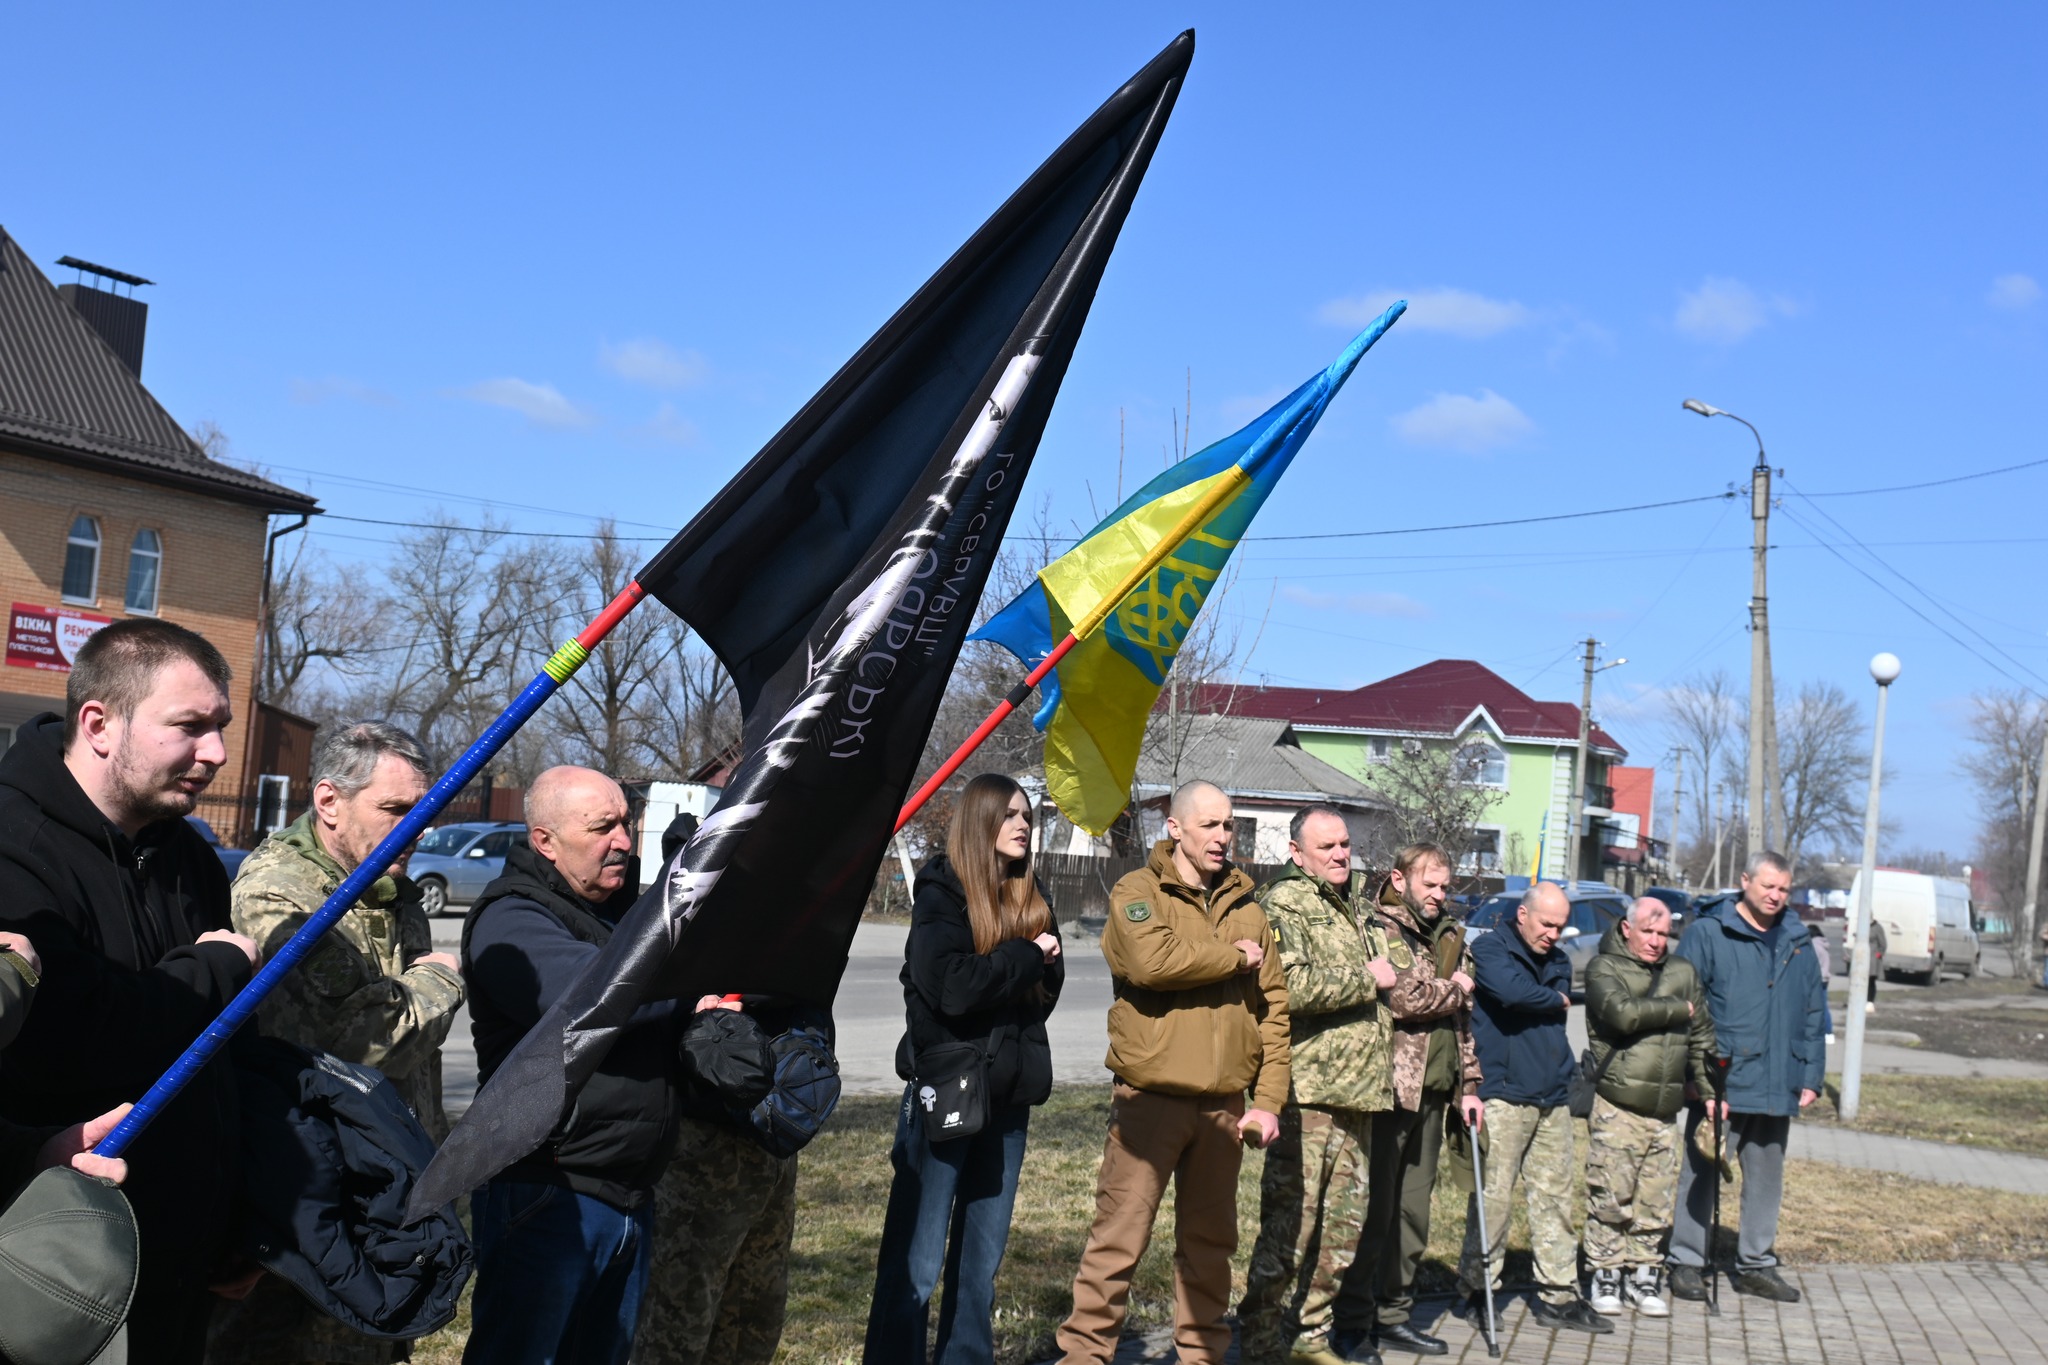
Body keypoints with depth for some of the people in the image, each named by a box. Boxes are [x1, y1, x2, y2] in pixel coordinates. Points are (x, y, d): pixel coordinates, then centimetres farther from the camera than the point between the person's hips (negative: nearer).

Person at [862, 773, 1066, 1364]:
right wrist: (1026, 956, -9)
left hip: (1008, 1094, 6)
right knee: (916, 1261, -3)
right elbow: (951, 985, -19)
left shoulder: (1031, 898, 12)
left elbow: (1047, 988, 11)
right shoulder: (942, 893, -7)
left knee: (982, 1259, 12)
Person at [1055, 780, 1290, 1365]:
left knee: (1210, 1240, 13)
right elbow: (1152, 961, -22)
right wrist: (1235, 959, -8)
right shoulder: (1137, 892, -1)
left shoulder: (1245, 906, 13)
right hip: (1151, 1096, -4)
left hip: (1224, 1103, 5)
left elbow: (1274, 1008, 11)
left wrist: (1268, 1100, 2)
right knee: (1120, 1234, -2)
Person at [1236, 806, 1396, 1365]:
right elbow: (1292, 987, -22)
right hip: (1307, 1091, -8)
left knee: (1344, 1225, 12)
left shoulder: (1357, 907, 20)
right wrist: (1366, 979, -12)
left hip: (1359, 1089, 8)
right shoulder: (1283, 904, -7)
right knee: (1289, 1224, -5)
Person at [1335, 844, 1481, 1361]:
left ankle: (1393, 1314, 23)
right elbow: (1401, 998, -21)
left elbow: (1463, 1020, 21)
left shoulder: (1451, 937, 16)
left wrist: (1468, 1085, 16)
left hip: (1433, 1095, 8)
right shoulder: (1378, 930, -8)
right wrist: (1454, 989, -4)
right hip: (1388, 1089, -7)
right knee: (1373, 1208, -4)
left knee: (1414, 1209, 12)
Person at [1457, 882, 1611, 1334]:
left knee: (1554, 1195, 7)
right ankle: (1478, 1287, 7)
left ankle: (1558, 1293, 13)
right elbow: (1510, 991, -22)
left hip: (1552, 1098, 7)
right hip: (1503, 1095, -6)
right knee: (1493, 1196, -5)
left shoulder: (1559, 962, 19)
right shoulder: (1489, 948, -3)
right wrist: (1556, 1000, -5)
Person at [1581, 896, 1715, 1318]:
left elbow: (1702, 1038, 24)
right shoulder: (1603, 968, -1)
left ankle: (1644, 1275, 19)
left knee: (1656, 1202, 7)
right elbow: (1623, 1012, -20)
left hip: (1665, 1109, 5)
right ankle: (1606, 1275, 9)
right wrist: (1679, 1010, -6)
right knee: (1610, 1197, -3)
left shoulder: (1683, 973, 16)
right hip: (1617, 1105, -5)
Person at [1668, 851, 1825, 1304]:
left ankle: (1756, 1264, 27)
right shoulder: (1707, 934, -6)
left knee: (1767, 1178, 14)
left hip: (1776, 1088, 5)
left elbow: (1813, 1015, 15)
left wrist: (1810, 1076, 7)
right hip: (1720, 1086, -5)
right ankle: (1686, 1263, 13)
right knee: (1701, 1175, 3)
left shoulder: (1798, 943, 11)